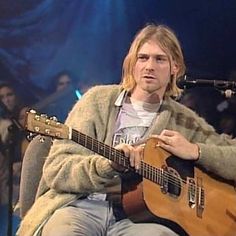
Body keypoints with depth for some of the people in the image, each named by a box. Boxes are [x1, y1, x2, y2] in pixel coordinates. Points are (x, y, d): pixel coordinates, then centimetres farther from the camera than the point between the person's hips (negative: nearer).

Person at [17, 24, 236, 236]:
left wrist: (195, 151, -3)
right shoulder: (99, 99, 11)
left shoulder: (185, 122, 14)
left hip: (138, 216, 1)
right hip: (83, 206, -1)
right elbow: (56, 170, 2)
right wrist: (109, 165, -16)